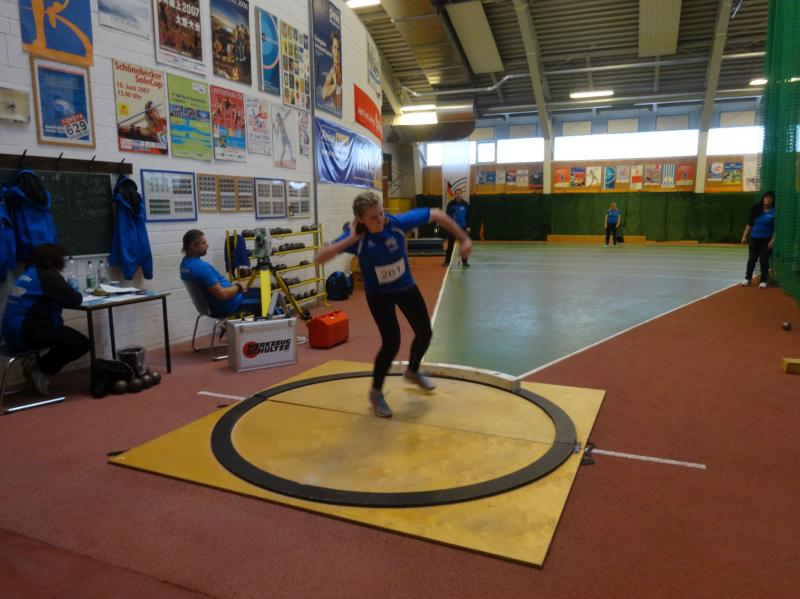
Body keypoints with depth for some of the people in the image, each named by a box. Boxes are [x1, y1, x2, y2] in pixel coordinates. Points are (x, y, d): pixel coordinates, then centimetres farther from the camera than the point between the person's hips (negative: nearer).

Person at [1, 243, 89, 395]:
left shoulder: (30, 273, 16)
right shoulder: (48, 275, -11)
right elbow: (75, 300, -14)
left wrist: (69, 291, 9)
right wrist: (75, 293, 8)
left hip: (13, 330, 10)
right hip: (27, 331, -10)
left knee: (66, 336, 22)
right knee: (82, 343, -11)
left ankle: (39, 369, 16)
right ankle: (40, 371, 1)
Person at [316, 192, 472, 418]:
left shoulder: (398, 222, -26)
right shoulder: (355, 236, -29)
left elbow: (436, 214, -12)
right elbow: (320, 258, -35)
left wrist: (464, 239, -10)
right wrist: (349, 240, -41)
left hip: (406, 287, 4)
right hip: (378, 294, -4)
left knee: (425, 333, 12)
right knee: (392, 342, -16)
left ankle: (412, 372, 45)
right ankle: (376, 392, 10)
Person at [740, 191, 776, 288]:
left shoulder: (774, 212, -8)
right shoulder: (756, 209, 1)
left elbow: (776, 228, -8)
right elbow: (749, 223, 7)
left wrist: (772, 241, -15)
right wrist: (744, 236, 4)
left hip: (766, 240, -3)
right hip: (754, 238, 3)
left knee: (764, 260, 1)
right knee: (751, 259, 8)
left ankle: (763, 281, 10)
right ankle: (747, 278, 20)